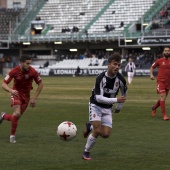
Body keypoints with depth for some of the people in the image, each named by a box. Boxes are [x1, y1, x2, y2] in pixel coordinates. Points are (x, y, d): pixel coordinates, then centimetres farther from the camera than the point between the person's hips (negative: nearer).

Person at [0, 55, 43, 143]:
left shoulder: (33, 71, -18)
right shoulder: (14, 71, -20)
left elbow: (40, 84, -5)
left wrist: (34, 98, -10)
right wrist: (11, 90, -38)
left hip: (26, 96, 3)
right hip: (16, 93, -2)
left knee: (17, 117, 2)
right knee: (17, 113, -25)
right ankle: (12, 135, -9)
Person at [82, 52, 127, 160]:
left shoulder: (120, 79, -13)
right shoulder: (101, 78, -25)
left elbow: (124, 93, 8)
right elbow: (98, 98, -29)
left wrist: (119, 107, 17)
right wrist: (116, 100, -34)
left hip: (108, 108, 4)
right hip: (96, 105, -4)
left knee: (106, 134, -7)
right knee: (97, 131, -19)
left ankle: (90, 127, 24)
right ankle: (86, 152, 3)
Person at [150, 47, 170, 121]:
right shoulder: (159, 61, -2)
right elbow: (152, 67, 10)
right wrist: (151, 75, -6)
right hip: (161, 81, -4)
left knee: (163, 98, 13)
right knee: (162, 97, -13)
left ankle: (154, 107, 40)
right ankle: (164, 115, -9)